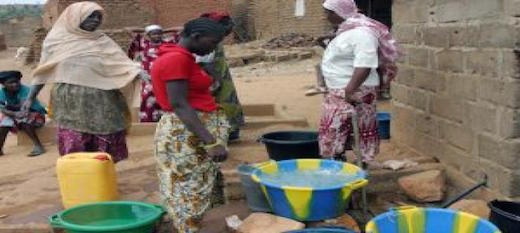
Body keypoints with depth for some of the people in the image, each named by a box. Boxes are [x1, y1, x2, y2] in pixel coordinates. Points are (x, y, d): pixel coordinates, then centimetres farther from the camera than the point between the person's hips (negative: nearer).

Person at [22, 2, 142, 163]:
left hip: (100, 103, 2)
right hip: (70, 103, -1)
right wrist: (31, 98, 8)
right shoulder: (56, 38, 4)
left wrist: (140, 74, -19)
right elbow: (43, 71, 10)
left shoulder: (102, 41, 6)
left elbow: (123, 64, 0)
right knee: (74, 150, -2)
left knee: (102, 150, 3)